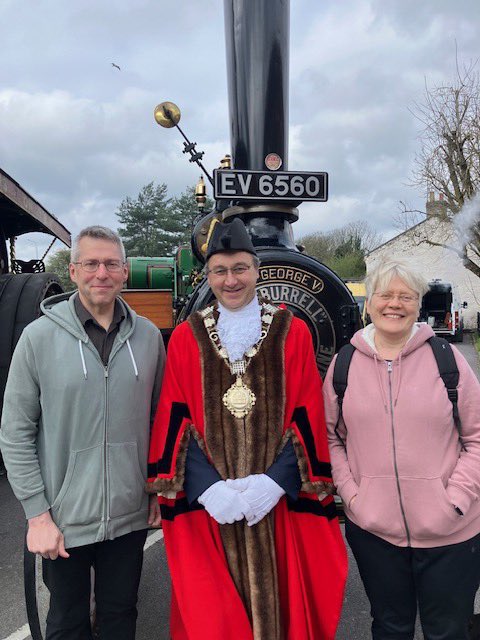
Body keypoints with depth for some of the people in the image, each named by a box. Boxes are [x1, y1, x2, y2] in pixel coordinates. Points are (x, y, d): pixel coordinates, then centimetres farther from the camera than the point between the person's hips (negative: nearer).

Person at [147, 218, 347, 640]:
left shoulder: (292, 332, 0)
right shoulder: (186, 338, 2)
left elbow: (307, 418, -2)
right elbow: (175, 423, -1)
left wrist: (274, 481, -13)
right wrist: (207, 487, -13)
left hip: (279, 499, 0)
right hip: (205, 501, 1)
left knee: (277, 598, 12)